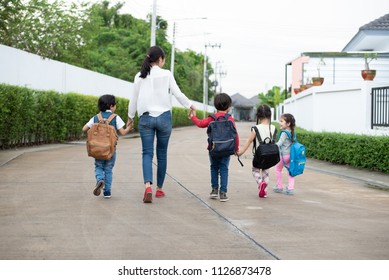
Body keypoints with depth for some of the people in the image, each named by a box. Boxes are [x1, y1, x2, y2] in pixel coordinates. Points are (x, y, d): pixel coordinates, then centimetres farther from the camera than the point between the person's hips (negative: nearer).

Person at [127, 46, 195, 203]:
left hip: (146, 118, 1)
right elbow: (178, 94, -3)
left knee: (147, 153, 0)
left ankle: (147, 186, -22)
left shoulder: (140, 76, 3)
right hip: (163, 117, -1)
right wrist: (190, 105, 15)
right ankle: (159, 189, 20)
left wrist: (130, 116, 22)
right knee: (162, 154, 10)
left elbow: (134, 99, 8)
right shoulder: (166, 74, -3)